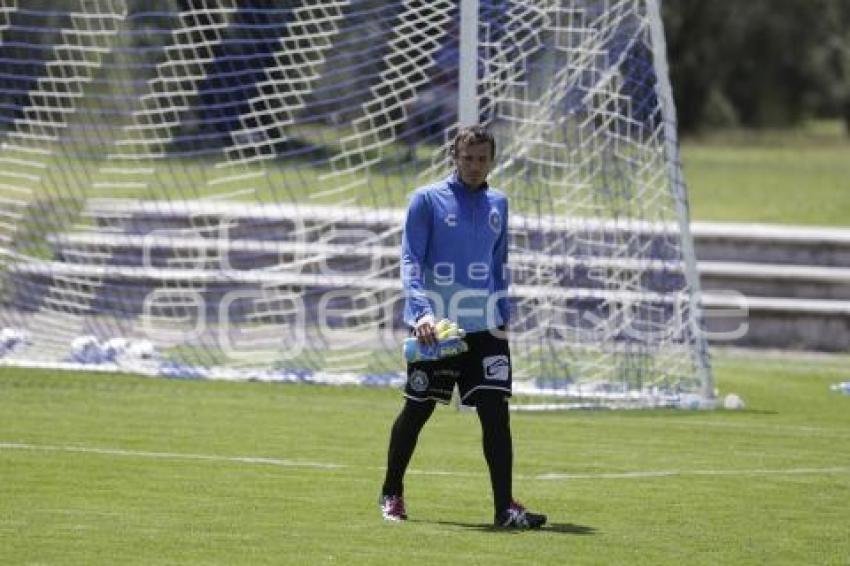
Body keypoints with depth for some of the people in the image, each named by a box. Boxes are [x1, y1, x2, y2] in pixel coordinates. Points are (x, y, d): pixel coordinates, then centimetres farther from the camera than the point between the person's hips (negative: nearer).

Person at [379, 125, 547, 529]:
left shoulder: (497, 204, 12)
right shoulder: (427, 200, -3)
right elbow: (410, 260, -8)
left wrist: (503, 317, 15)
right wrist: (420, 312, -22)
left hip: (484, 328, 3)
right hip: (435, 326, -3)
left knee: (496, 413, -8)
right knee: (417, 411, 6)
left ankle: (505, 507, -9)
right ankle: (391, 493, 25)